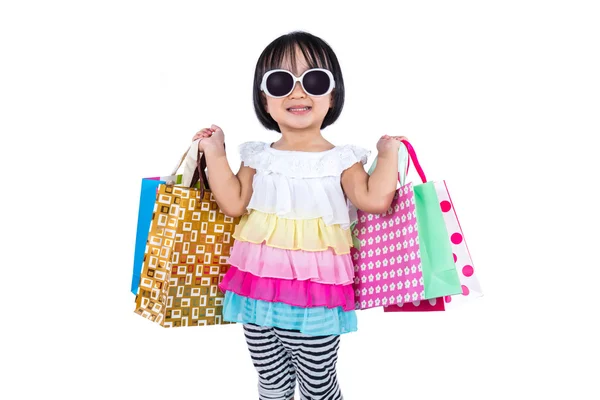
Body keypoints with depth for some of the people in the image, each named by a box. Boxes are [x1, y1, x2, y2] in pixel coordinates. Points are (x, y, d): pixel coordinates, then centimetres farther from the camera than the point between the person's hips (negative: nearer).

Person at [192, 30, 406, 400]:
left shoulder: (341, 159, -2)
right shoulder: (259, 157, 4)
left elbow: (374, 200, -13)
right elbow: (234, 204, -2)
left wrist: (388, 153, -7)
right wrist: (215, 153, 0)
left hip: (316, 296, -2)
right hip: (259, 290, 3)